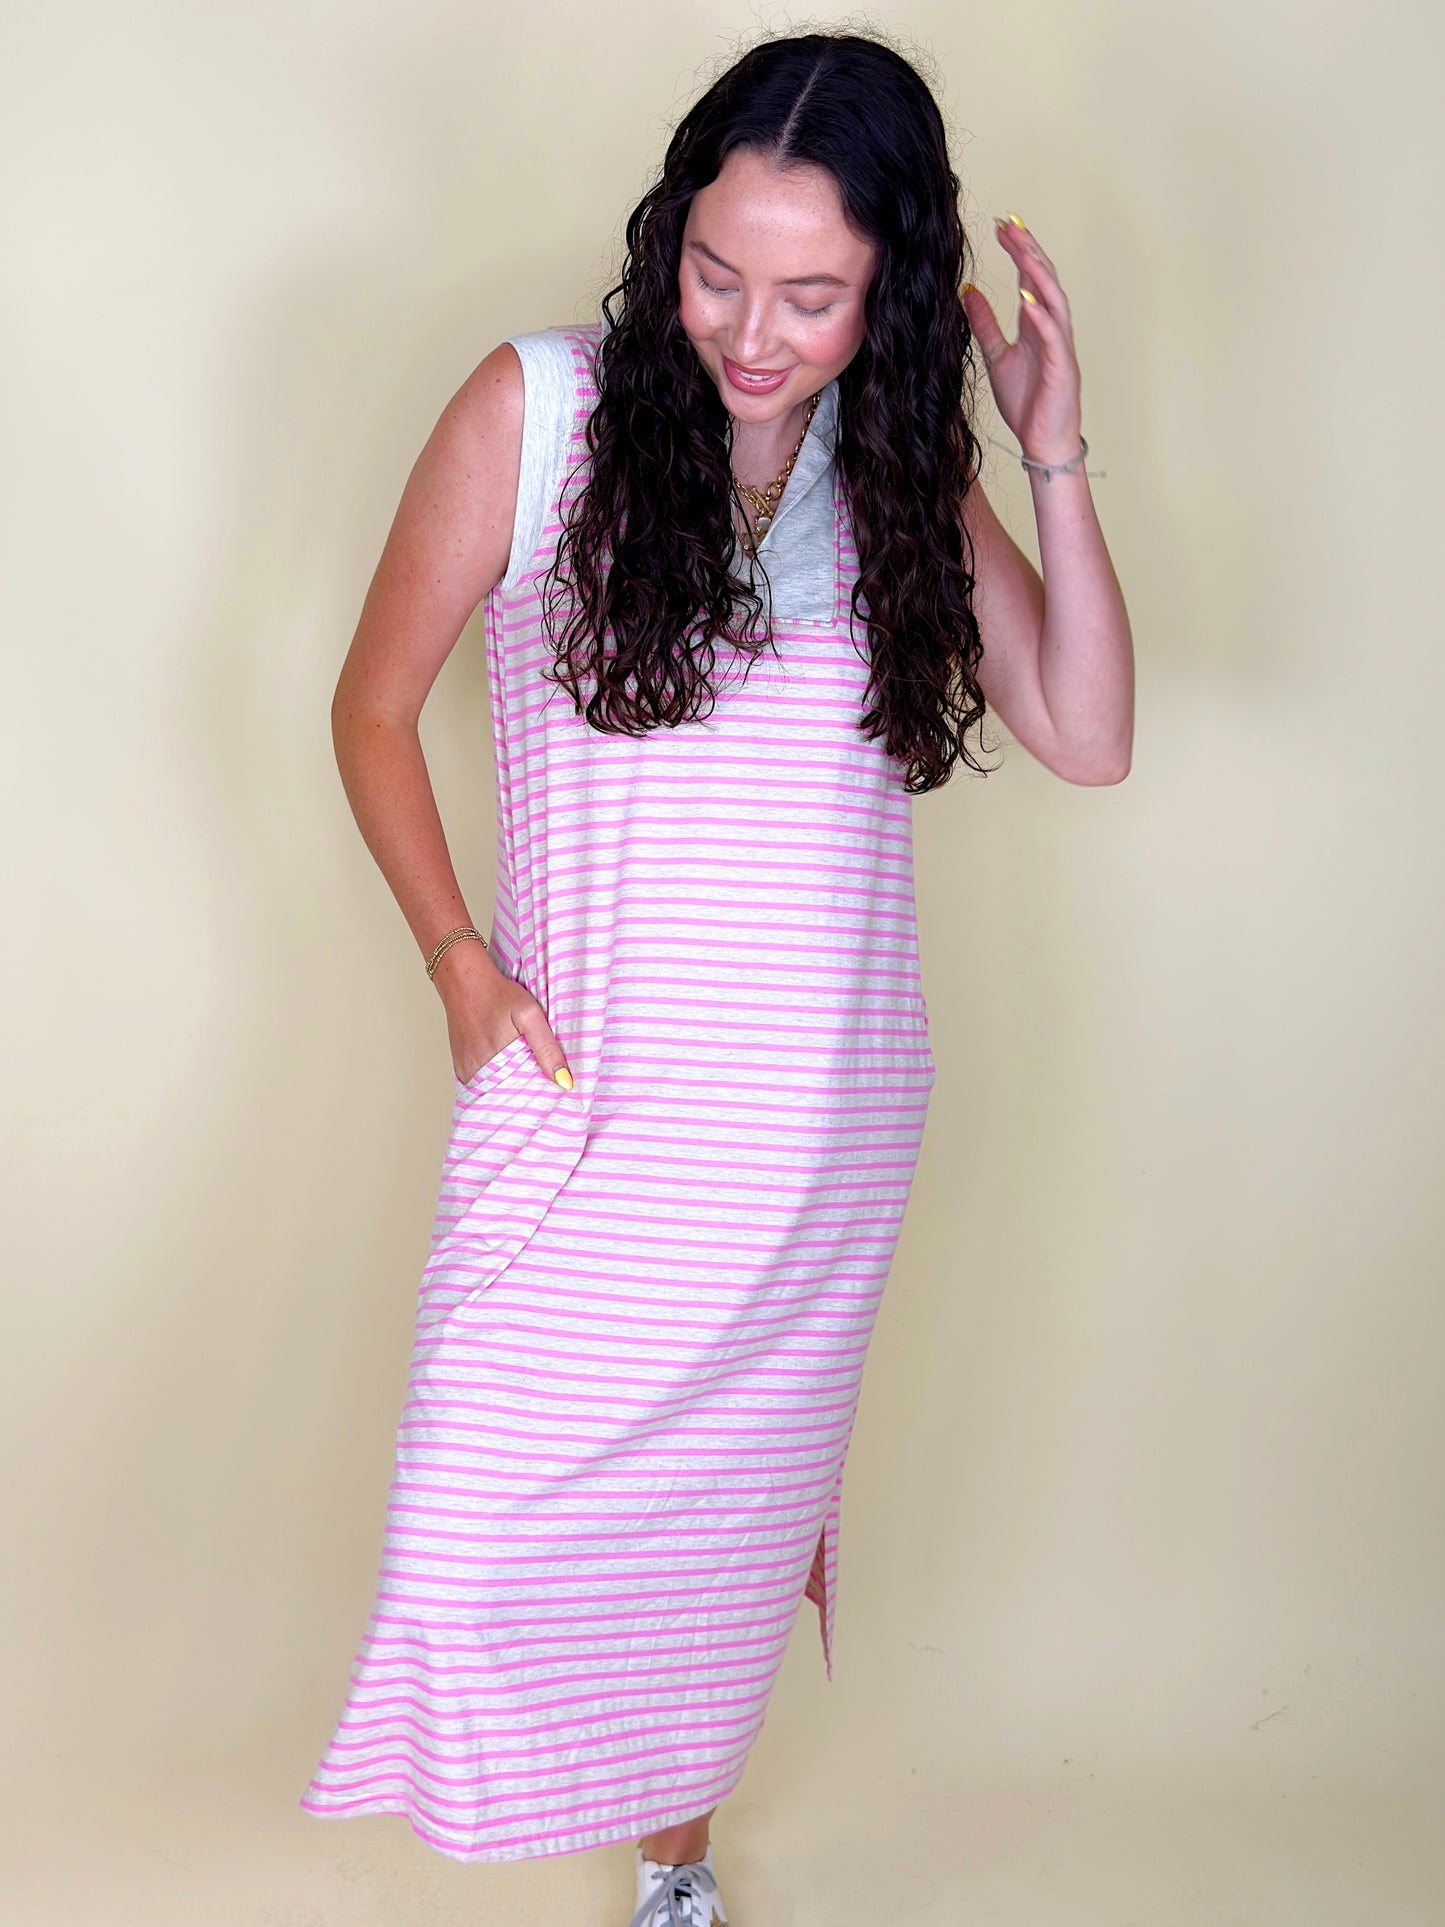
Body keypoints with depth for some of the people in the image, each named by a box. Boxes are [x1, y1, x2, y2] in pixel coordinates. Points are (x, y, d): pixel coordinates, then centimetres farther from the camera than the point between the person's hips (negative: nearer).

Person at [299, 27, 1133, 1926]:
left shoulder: (904, 465, 2)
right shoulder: (542, 407, -9)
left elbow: (1087, 736, -4)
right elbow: (374, 709, -1)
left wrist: (1055, 452, -10)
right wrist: (458, 959, -10)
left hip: (819, 1115, 3)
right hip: (584, 1081, -3)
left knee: (736, 1488, 16)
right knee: (504, 1489, -6)